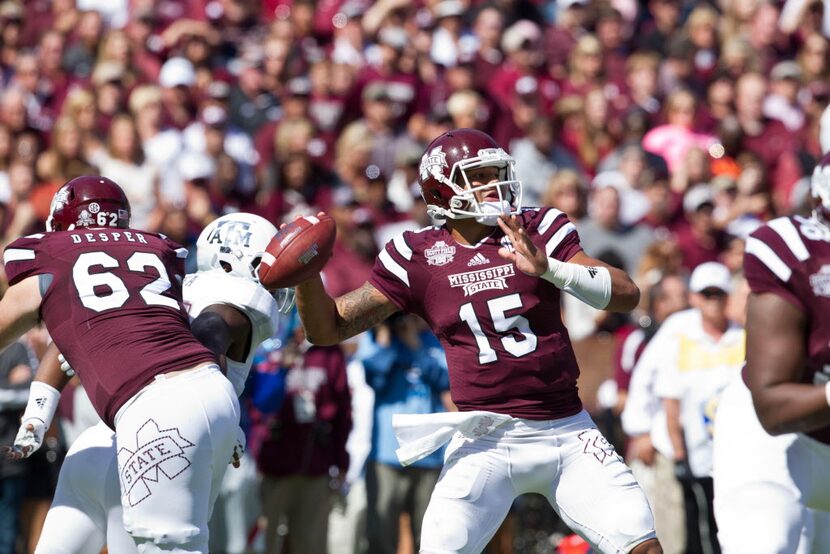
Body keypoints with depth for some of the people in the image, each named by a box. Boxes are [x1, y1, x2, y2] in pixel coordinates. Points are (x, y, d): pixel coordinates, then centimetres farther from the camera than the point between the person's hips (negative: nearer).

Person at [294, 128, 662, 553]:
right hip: (487, 438, -1)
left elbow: (627, 295, -9)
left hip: (567, 432, 1)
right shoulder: (417, 256, 0)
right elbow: (329, 328, 4)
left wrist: (548, 268, -23)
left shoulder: (538, 231, 0)